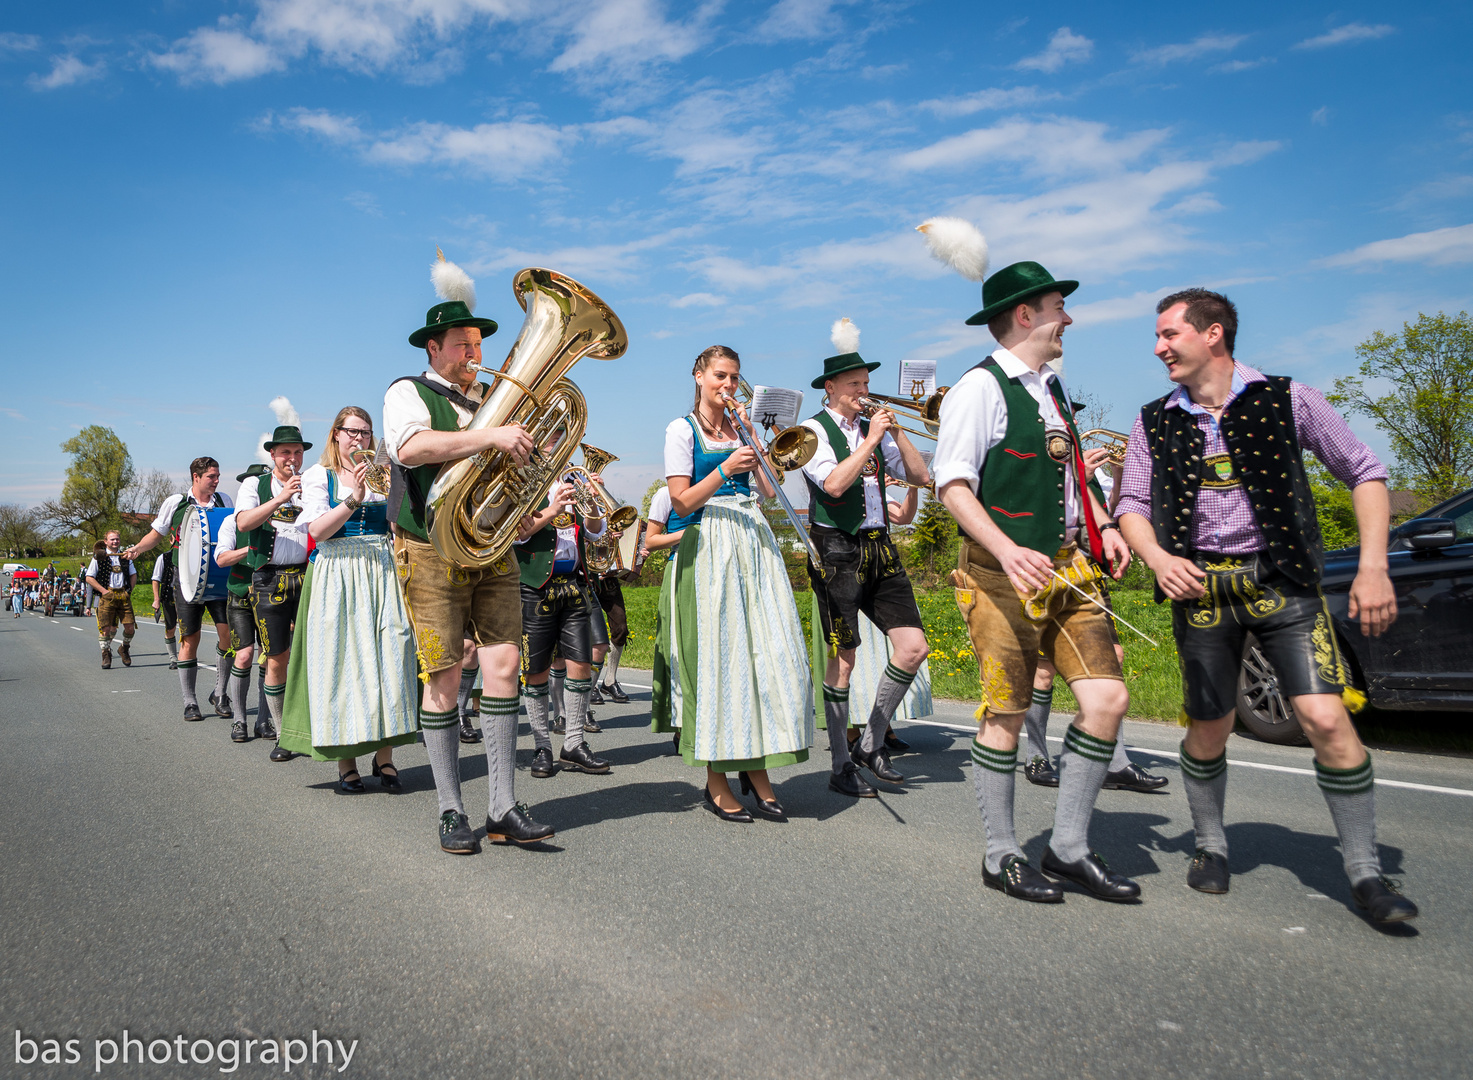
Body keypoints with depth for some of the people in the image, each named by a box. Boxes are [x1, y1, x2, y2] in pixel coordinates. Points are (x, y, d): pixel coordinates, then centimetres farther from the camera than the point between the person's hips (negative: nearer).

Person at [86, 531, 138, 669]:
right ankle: (106, 653, 13)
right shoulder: (99, 557, 6)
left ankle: (124, 648, 22)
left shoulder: (125, 557, 16)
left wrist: (129, 590, 8)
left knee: (130, 627, -4)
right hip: (107, 595, -2)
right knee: (106, 628, -6)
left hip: (124, 595, 2)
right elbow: (89, 578, 4)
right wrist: (103, 590, -7)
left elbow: (133, 575, 23)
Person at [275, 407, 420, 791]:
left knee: (388, 654, -6)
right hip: (337, 575, -2)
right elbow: (317, 530, -8)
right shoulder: (318, 475, 6)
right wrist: (354, 499, -19)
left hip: (382, 572, 2)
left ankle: (384, 755, 1)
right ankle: (345, 761, 2)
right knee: (342, 659, -5)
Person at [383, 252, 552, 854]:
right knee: (443, 680, -2)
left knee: (503, 666, -3)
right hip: (432, 553, -4)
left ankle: (503, 810, 4)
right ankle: (452, 813, 9)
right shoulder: (408, 394, 1)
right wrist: (489, 436, -29)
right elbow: (411, 447, -22)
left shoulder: (492, 399, 18)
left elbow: (523, 456, 23)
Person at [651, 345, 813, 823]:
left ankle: (756, 769, 8)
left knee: (767, 650, -2)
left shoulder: (740, 425, 18)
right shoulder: (681, 429, 2)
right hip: (708, 547, -5)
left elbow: (769, 490, 10)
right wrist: (724, 469, -19)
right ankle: (716, 781, 3)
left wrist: (750, 433, 4)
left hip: (753, 541, 5)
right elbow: (682, 502, -6)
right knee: (717, 655, -7)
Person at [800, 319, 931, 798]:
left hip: (879, 548, 6)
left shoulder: (874, 428, 16)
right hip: (836, 551, -6)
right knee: (843, 659, -2)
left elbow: (921, 476, 11)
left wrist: (895, 431, 1)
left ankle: (871, 744, 18)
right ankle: (841, 767, 11)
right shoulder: (814, 430, -3)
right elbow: (834, 484, -19)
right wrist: (871, 440, -13)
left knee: (913, 648, 1)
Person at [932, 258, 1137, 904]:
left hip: (1067, 568, 8)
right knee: (1007, 716, 1)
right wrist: (1008, 552, -28)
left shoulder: (1051, 387, 18)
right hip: (1004, 576, -8)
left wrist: (1102, 525, 14)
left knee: (1108, 698, 1)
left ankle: (1068, 848, 17)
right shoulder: (981, 388, -9)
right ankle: (1001, 857, 18)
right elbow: (953, 487, -16)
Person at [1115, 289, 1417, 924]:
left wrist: (1373, 567, -6)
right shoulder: (1155, 422, 7)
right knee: (1209, 730, 7)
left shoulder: (1286, 399, 0)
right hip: (1199, 588, 2)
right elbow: (1132, 506, 8)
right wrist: (1158, 557, -13)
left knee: (1326, 718, -12)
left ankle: (1364, 871, 5)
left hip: (1282, 583, -2)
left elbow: (1365, 474, 4)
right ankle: (1210, 845, 30)